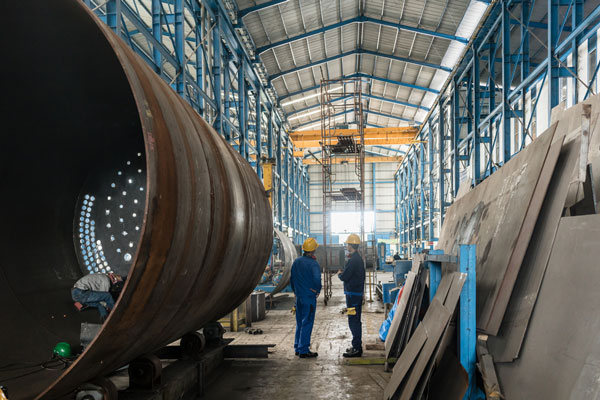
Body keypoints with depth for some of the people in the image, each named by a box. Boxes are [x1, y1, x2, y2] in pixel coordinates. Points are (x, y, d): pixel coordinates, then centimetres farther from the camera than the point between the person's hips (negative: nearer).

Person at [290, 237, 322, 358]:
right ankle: (303, 350, -1)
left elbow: (292, 278, 14)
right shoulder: (313, 263, -15)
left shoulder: (296, 262, 8)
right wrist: (317, 290, -13)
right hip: (309, 297, -7)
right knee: (307, 323, -2)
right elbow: (317, 278, -29)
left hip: (299, 297, 7)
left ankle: (298, 348, 23)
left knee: (300, 322, 16)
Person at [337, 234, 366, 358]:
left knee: (353, 321, -7)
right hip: (359, 292, 10)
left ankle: (357, 349, -5)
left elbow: (344, 277, -18)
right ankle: (357, 346, 24)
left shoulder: (352, 260, -19)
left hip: (352, 293, -10)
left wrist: (339, 274, 1)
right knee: (356, 320, 16)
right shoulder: (359, 258, 14)